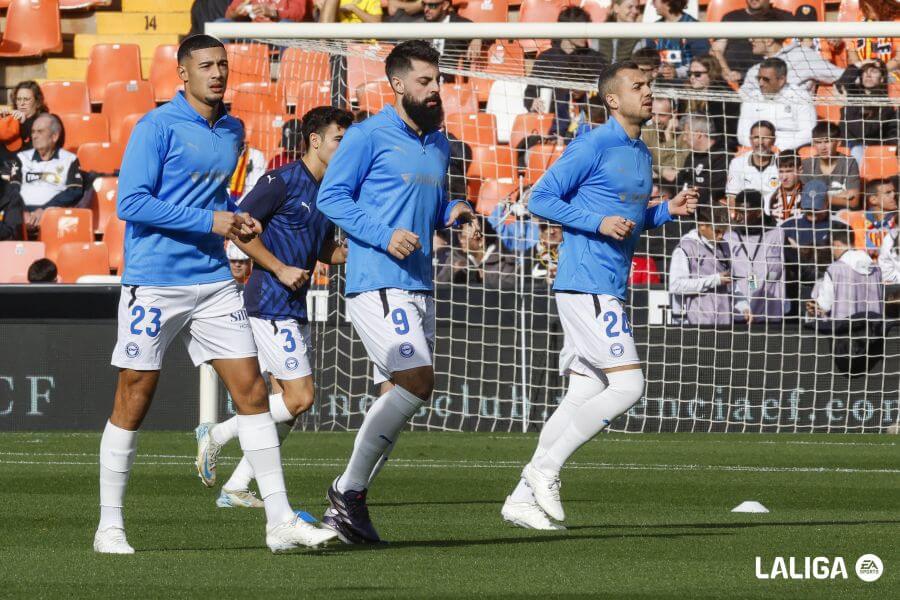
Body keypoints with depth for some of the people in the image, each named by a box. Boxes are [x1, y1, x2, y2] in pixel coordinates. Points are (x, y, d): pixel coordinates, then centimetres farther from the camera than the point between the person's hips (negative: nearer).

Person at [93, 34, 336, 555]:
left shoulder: (232, 132, 12)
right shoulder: (157, 127, -10)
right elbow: (132, 202, -17)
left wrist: (237, 219, 7)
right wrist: (209, 221, -17)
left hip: (214, 281, 6)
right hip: (155, 284, -6)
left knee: (252, 391, -1)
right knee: (134, 400, -1)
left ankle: (280, 521, 1)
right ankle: (110, 526, 9)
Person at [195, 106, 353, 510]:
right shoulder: (283, 181, -11)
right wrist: (280, 269, -18)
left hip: (295, 307, 9)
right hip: (271, 305, -9)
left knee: (287, 406, 6)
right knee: (300, 397, -12)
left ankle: (235, 489, 11)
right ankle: (216, 436, 2)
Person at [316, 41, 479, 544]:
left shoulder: (439, 143, 18)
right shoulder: (369, 136, -5)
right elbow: (331, 196, -7)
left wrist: (452, 213, 6)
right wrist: (385, 235, -17)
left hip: (419, 285, 9)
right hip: (377, 282, -9)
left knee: (402, 394, 8)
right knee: (418, 380, -20)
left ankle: (348, 503, 15)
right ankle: (350, 491, -10)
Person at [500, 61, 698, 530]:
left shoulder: (641, 154, 18)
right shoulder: (592, 147, -9)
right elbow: (540, 199, -10)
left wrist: (667, 210, 11)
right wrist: (600, 223, -19)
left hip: (609, 289, 9)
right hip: (586, 285, -9)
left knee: (584, 396, 7)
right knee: (628, 385, -15)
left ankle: (523, 499, 10)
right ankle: (545, 468, -6)